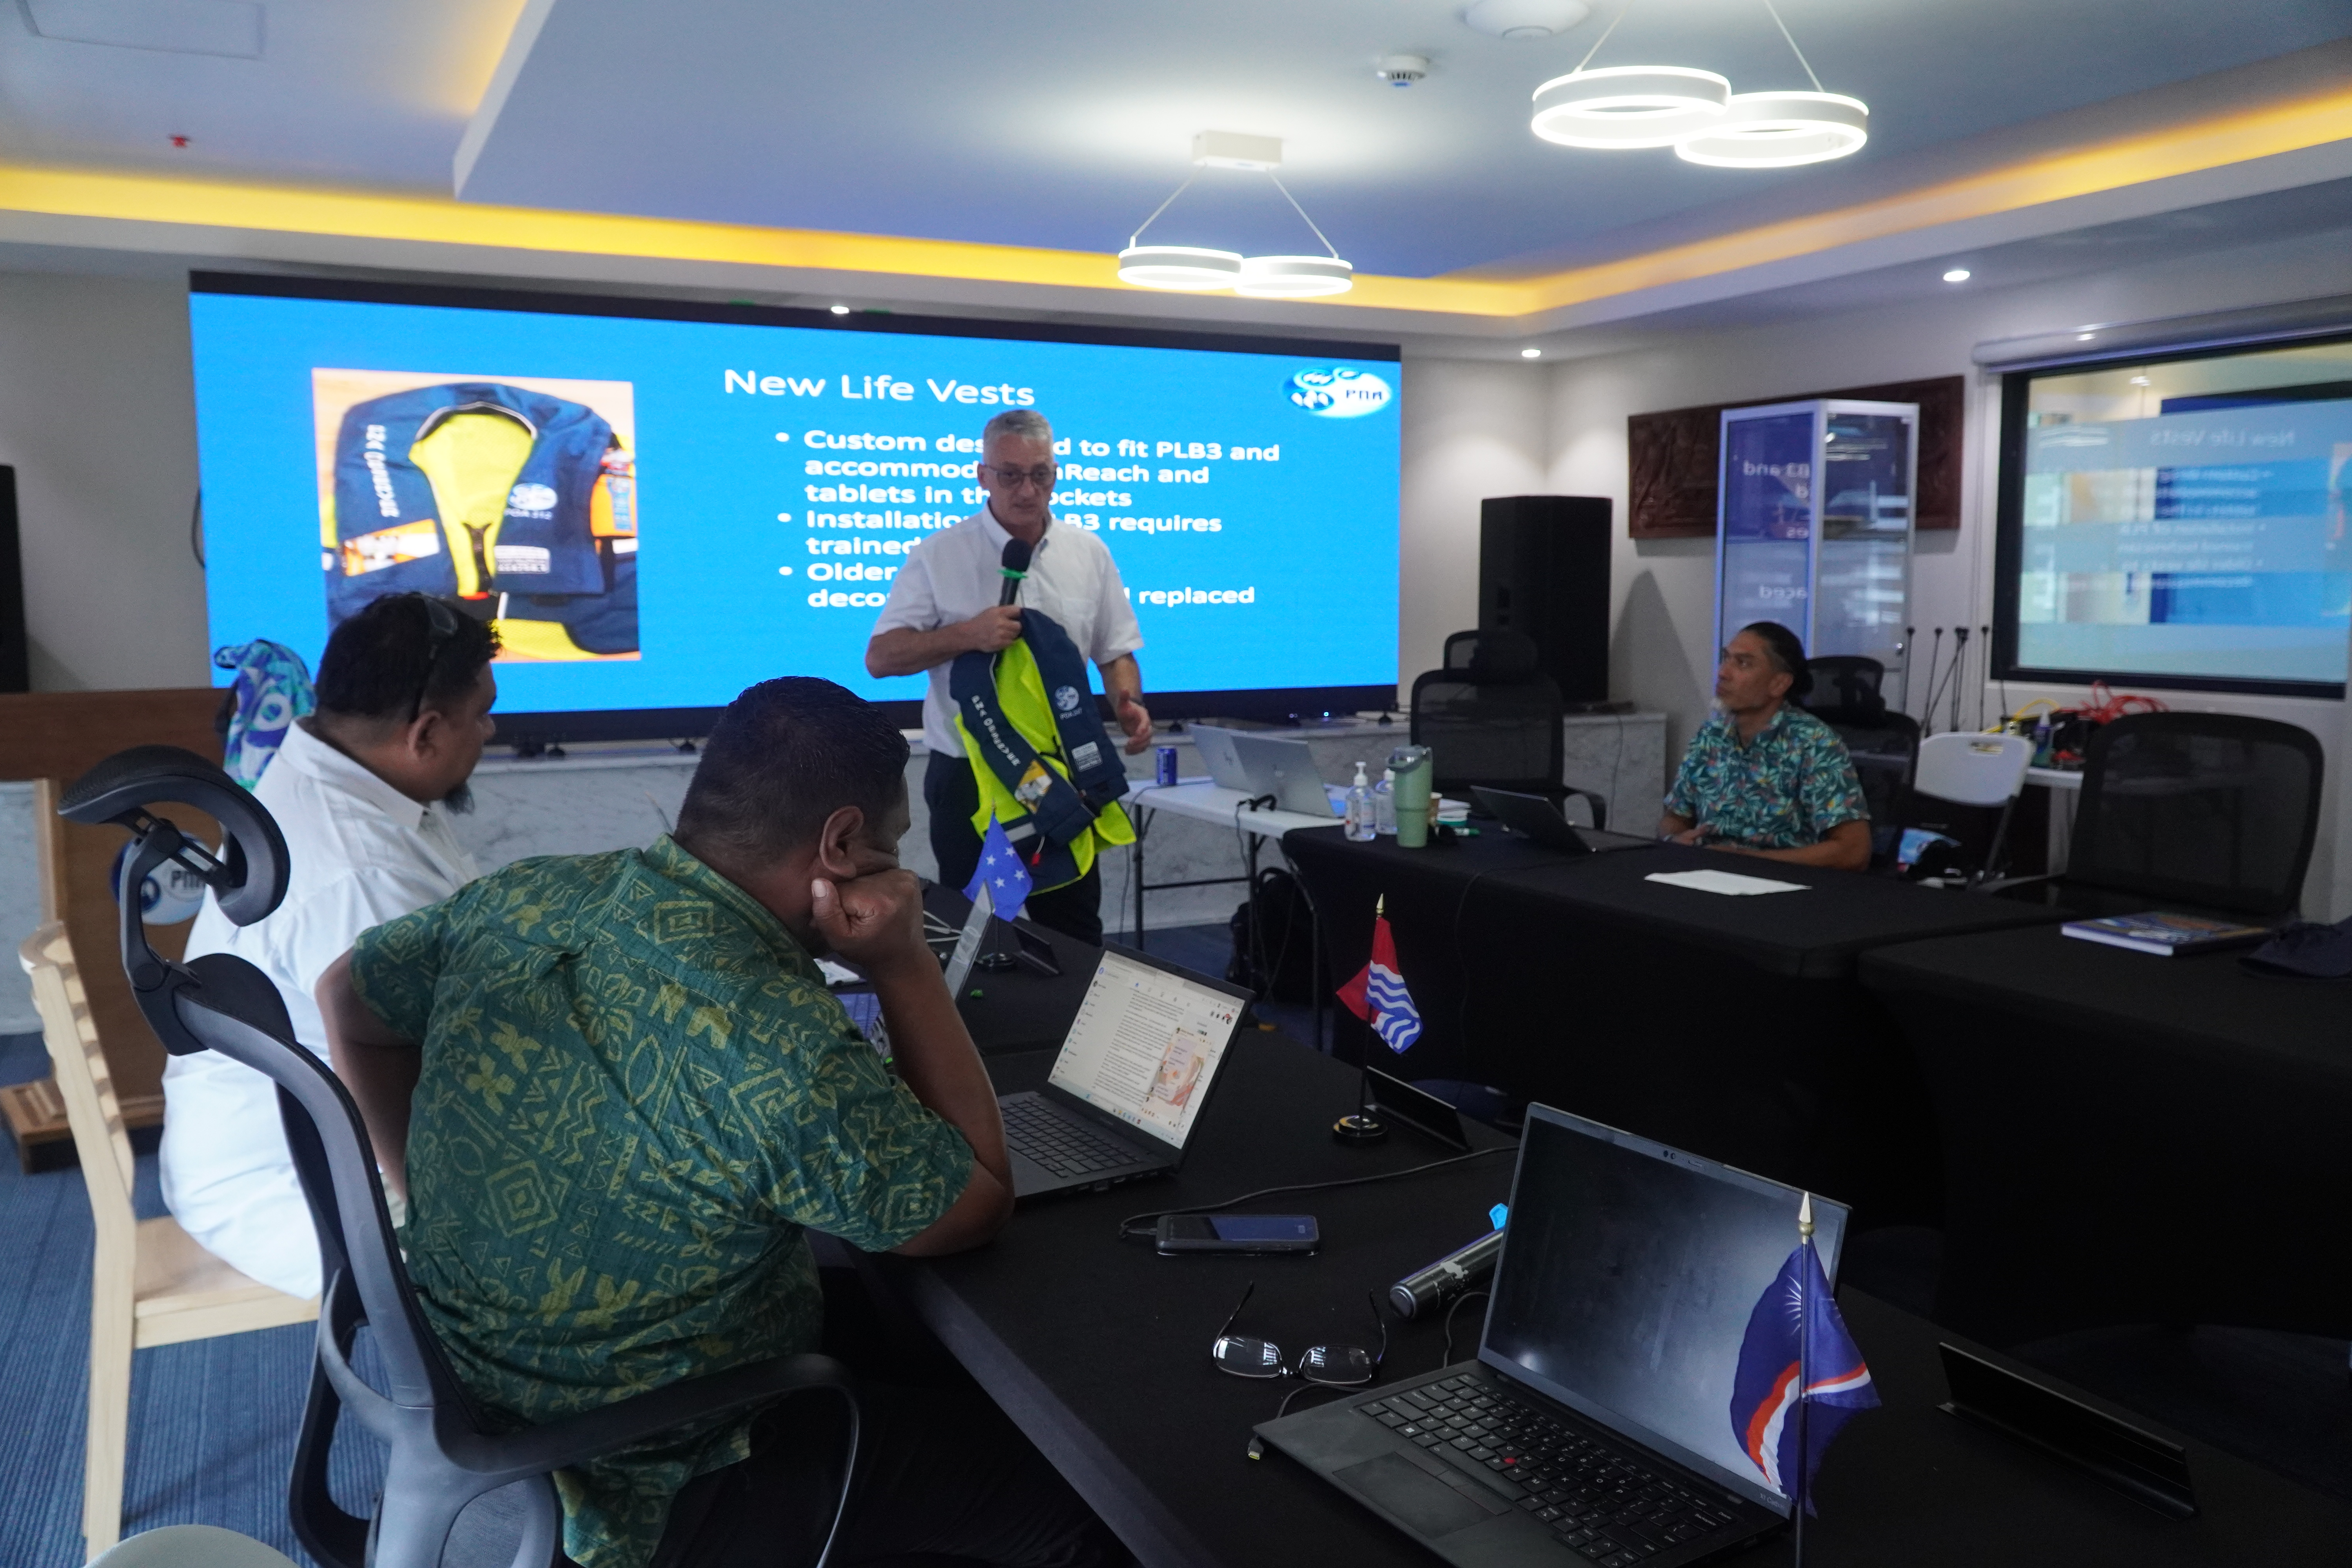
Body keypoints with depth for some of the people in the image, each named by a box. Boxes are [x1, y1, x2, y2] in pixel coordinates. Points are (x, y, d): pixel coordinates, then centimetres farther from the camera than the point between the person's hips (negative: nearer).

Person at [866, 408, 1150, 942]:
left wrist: (1128, 704, -13)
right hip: (969, 777, -2)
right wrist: (968, 634, -24)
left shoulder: (1089, 553, 3)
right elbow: (880, 657, -9)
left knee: (1075, 931, 11)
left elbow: (1115, 653, 9)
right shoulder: (938, 556, -6)